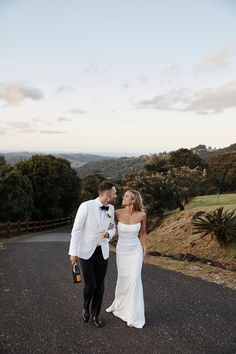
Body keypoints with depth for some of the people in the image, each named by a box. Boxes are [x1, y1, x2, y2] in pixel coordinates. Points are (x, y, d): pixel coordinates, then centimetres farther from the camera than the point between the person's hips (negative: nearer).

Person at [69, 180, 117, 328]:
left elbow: (113, 229, 9)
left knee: (100, 286, 9)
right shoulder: (86, 206, -21)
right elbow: (76, 230, -16)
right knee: (90, 285, -5)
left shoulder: (111, 208, -3)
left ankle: (95, 314, 30)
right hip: (86, 252, -4)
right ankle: (86, 307, 29)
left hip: (103, 252, 5)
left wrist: (108, 234, -16)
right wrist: (73, 253, -13)